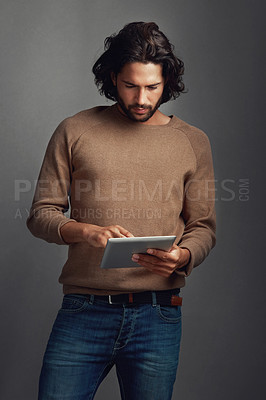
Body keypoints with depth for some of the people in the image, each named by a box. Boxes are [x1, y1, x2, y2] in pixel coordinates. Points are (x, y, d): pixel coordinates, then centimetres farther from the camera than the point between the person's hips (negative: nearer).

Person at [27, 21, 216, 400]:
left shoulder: (192, 142, 8)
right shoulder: (74, 132, 5)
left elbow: (203, 226, 10)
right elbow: (42, 213, 4)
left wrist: (183, 256, -13)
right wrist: (87, 231, -16)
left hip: (157, 316, 1)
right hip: (83, 312, -1)